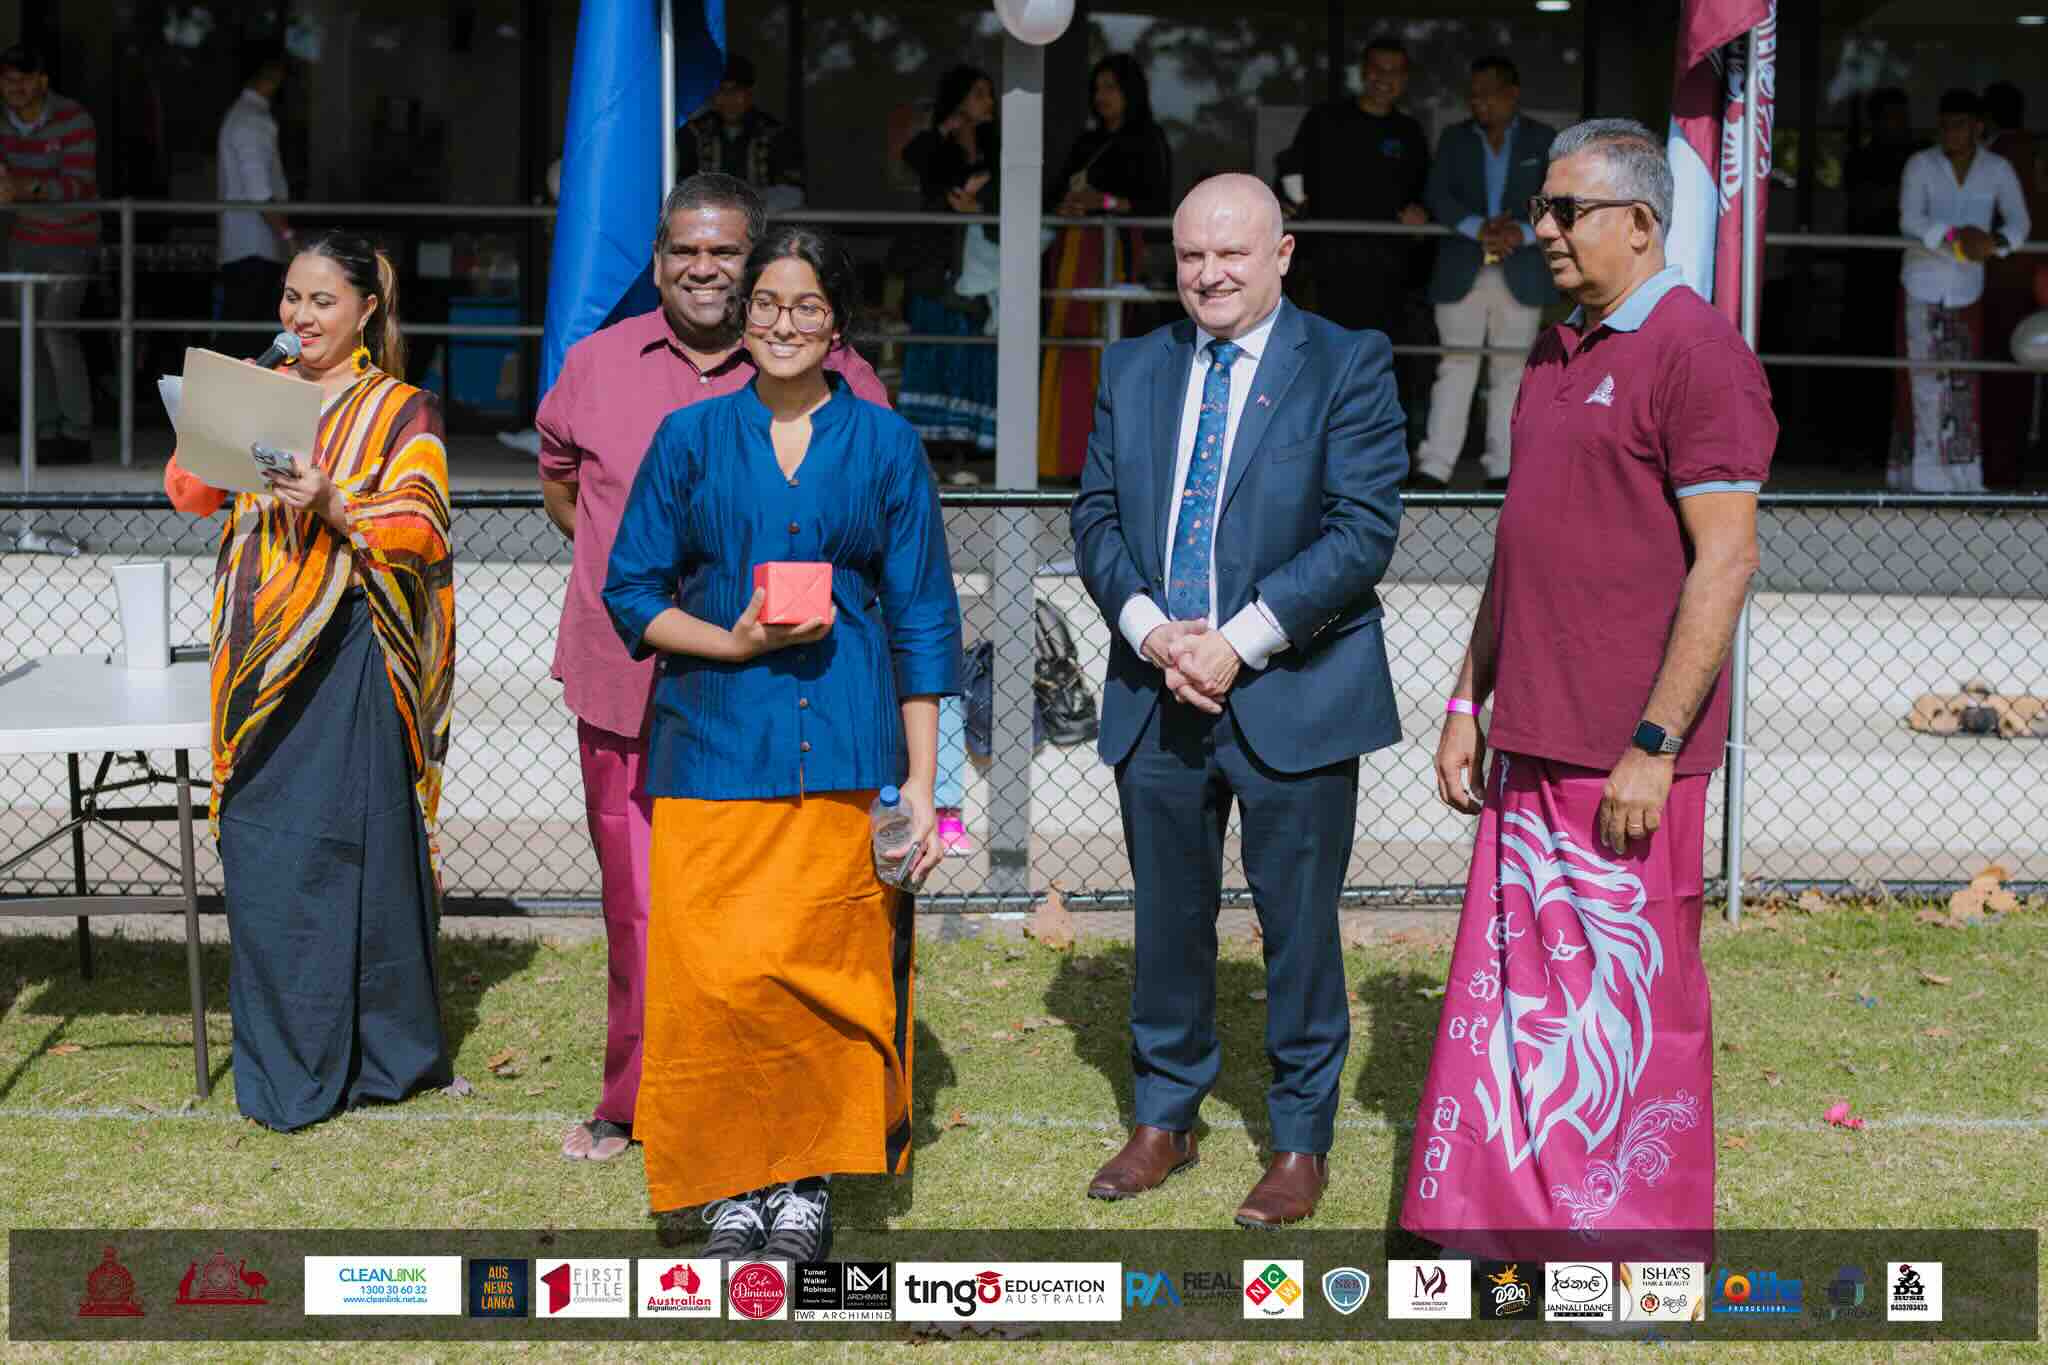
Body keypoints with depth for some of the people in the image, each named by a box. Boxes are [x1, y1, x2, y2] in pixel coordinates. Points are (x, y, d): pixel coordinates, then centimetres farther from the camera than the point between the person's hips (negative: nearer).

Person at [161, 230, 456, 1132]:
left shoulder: (400, 411, 1)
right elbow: (192, 495, 10)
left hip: (348, 656, -4)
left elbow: (420, 529, -9)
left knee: (346, 844, -4)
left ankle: (377, 1053, 8)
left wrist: (335, 507, -25)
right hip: (263, 652, 4)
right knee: (259, 846, 3)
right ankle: (280, 1058, 12)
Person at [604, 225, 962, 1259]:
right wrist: (732, 642, -10)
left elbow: (922, 618, 7)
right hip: (715, 741, 0)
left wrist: (920, 781, 1)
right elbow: (631, 592, 8)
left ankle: (809, 1178, 13)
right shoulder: (691, 438, 8)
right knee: (712, 975, -5)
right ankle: (733, 1182, 9)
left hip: (842, 747, 0)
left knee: (826, 974, -2)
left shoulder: (884, 445, 7)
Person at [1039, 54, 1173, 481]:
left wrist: (1107, 201, -19)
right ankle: (1068, 454, -1)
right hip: (1073, 249, 6)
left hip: (1113, 251, -6)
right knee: (1067, 353, -1)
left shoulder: (1148, 142, 4)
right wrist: (1063, 206, -8)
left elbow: (1157, 205, -6)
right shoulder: (1087, 143, 23)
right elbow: (1054, 192, 16)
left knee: (1103, 351, -14)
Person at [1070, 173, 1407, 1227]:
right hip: (1156, 694, 4)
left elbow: (1363, 530, -12)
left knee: (1299, 922, 4)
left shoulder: (1348, 366, -4)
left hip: (1294, 694, -4)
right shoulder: (1133, 369, 10)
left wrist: (1237, 642, -17)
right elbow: (1096, 515, 8)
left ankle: (1302, 1142, 18)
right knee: (1168, 915, 13)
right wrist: (1149, 628, -11)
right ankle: (1164, 1120, 28)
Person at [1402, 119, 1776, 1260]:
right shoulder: (1557, 356, 16)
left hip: (1627, 760, -8)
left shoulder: (1694, 350, -11)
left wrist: (1652, 746, -18)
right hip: (1532, 744, 8)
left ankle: (1641, 1248, 12)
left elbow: (1726, 560, -16)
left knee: (1629, 1007, 0)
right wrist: (1468, 704, 18)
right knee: (1515, 995, 11)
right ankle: (1512, 1221, 21)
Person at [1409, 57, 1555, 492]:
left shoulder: (1544, 141, 8)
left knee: (1511, 371, 3)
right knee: (1456, 367, -4)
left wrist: (1523, 232, -17)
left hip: (1521, 273, 0)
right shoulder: (1455, 139, 12)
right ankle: (1435, 468, -6)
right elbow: (1439, 196, 1)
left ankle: (1502, 469, 7)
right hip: (1463, 272, 0)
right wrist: (1478, 227, -16)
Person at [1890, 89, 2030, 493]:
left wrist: (1994, 242, -28)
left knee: (1963, 386, 1)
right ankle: (1916, 478, 2)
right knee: (1921, 382, -3)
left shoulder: (1998, 170, 0)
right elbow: (1910, 221, -17)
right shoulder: (1920, 164, -6)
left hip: (1967, 292, 2)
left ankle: (1961, 476, 6)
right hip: (1920, 289, -2)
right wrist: (1956, 236, -32)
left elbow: (2018, 222, -6)